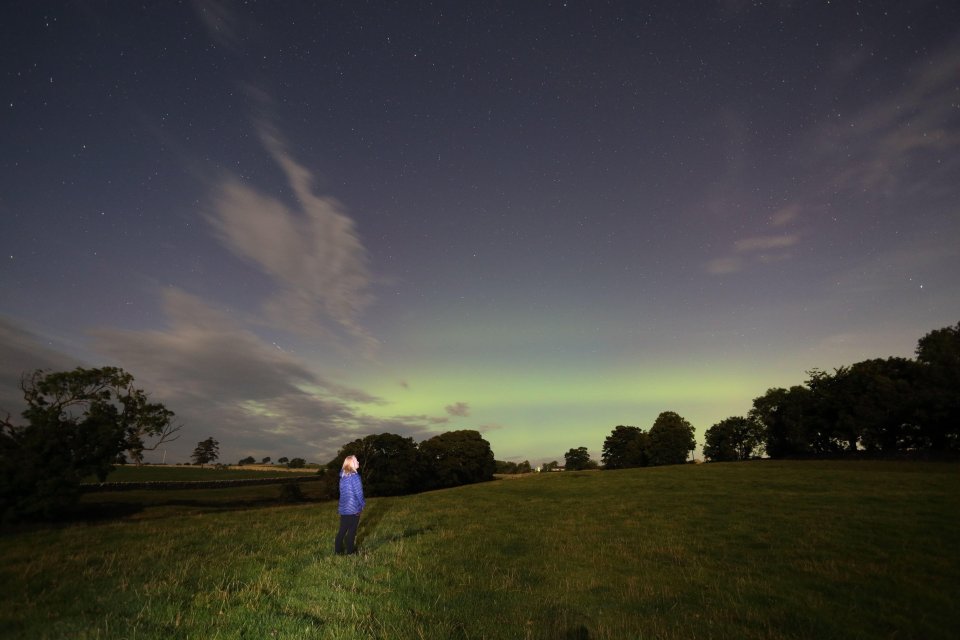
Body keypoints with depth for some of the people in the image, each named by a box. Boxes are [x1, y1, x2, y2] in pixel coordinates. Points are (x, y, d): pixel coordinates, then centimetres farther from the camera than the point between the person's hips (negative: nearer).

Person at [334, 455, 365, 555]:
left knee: (342, 530, 15)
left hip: (343, 508, 6)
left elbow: (343, 491, 12)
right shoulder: (355, 476, -19)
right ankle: (350, 550, 17)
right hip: (353, 508, -6)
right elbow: (358, 493, -16)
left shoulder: (343, 475, 3)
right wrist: (363, 504, -1)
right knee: (352, 530, 8)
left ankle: (338, 550, 22)